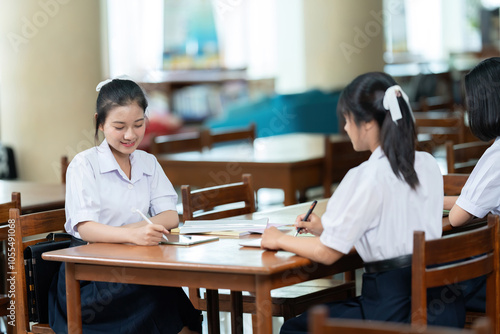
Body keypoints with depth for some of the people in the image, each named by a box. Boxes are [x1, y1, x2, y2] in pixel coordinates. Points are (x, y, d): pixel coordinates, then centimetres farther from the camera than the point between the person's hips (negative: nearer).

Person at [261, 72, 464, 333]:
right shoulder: (428, 164, 7)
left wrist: (279, 240, 6)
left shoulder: (367, 178, -16)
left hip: (393, 313, -8)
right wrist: (326, 228, 19)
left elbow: (327, 253, -11)